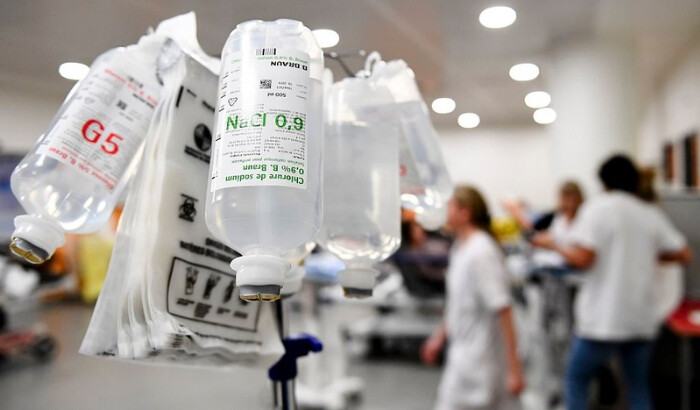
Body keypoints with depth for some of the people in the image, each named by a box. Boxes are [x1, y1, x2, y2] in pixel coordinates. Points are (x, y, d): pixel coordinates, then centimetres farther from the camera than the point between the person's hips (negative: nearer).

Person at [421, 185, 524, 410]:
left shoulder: (481, 252, -22)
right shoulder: (460, 247, 6)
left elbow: (503, 311, -23)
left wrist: (513, 368, -21)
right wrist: (440, 335, 25)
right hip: (463, 352, 8)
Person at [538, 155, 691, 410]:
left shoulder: (597, 208, -9)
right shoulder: (652, 215, 7)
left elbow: (582, 259, -18)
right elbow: (683, 254, 11)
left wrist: (553, 245, -2)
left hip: (602, 319, -5)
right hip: (640, 319, 5)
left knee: (576, 378, 10)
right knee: (638, 387, 16)